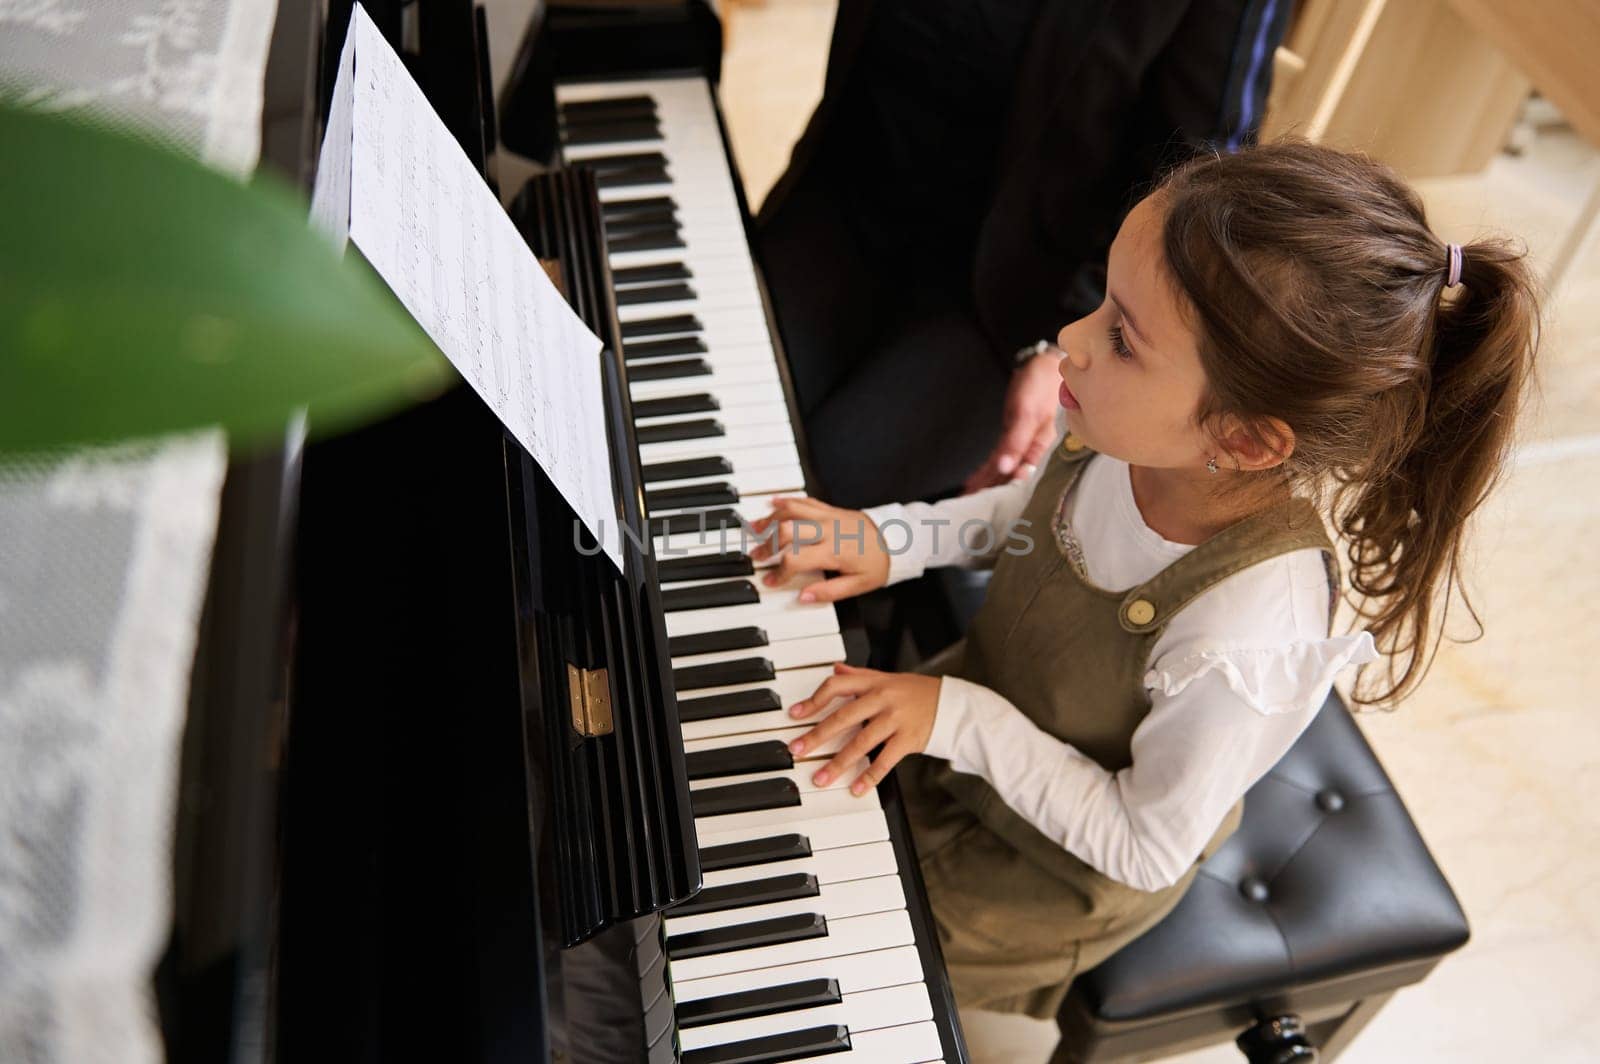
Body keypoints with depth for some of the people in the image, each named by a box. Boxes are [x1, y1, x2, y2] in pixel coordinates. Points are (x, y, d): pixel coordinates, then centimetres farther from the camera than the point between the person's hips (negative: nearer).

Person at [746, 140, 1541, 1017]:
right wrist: (892, 540, -10)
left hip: (1061, 872, -5)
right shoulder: (1138, 435, -23)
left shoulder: (1243, 644, -41)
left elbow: (1147, 850, -25)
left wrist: (965, 723, -30)